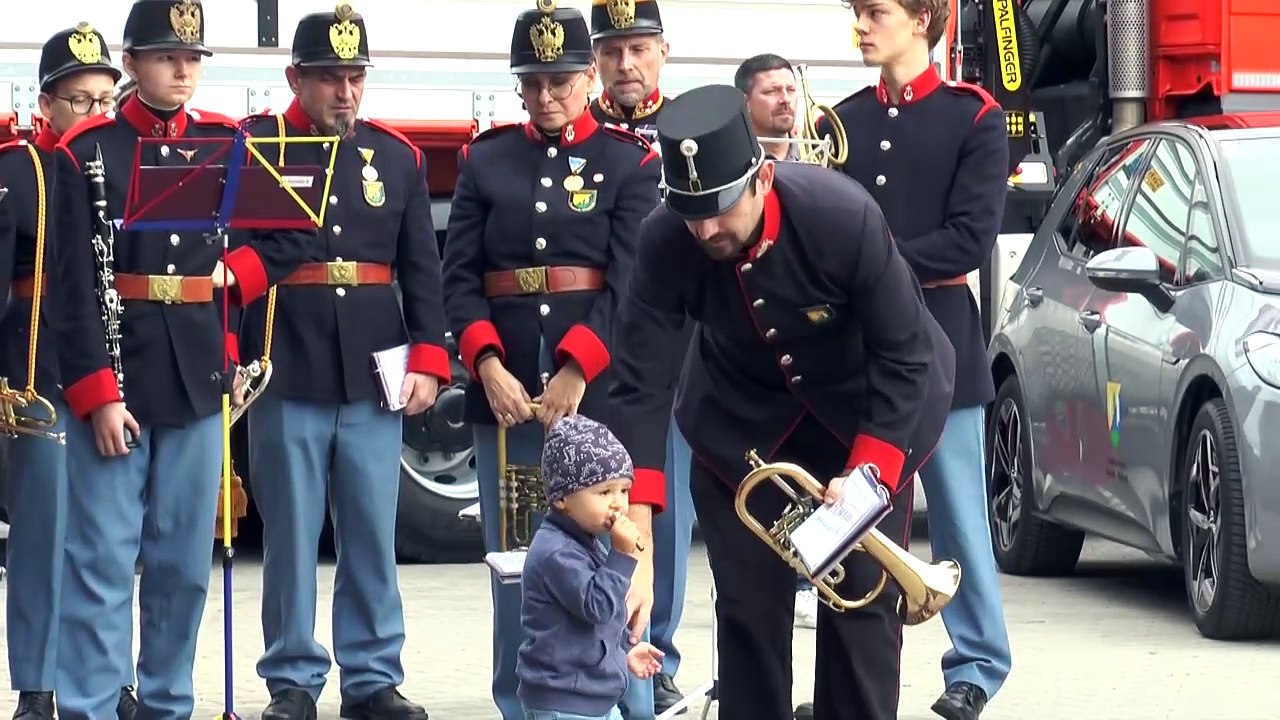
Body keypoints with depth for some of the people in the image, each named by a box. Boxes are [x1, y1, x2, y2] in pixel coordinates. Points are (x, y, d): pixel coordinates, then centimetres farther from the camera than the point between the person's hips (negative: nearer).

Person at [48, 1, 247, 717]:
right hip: (113, 378, -3)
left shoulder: (229, 144, 8)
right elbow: (74, 284, -6)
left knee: (185, 562, 8)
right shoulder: (87, 151, -2)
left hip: (198, 382, 3)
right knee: (102, 559, -4)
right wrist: (97, 394, -12)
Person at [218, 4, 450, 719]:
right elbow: (221, 249, -4)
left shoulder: (399, 155, 10)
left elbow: (423, 269, 10)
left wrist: (427, 361, 2)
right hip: (288, 377, -3)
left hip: (374, 378, 3)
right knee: (291, 534, 2)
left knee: (373, 537, 6)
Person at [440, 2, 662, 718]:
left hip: (600, 391, -3)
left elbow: (631, 283, -8)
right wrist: (489, 368, -12)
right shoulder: (486, 160, 10)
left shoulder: (631, 162, 2)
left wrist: (576, 372, -18)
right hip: (505, 393, 3)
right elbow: (460, 277, 3)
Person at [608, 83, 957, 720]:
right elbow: (640, 385, -24)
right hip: (741, 422, 2)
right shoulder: (663, 244, -26)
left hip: (863, 413, -2)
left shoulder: (844, 215, -33)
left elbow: (904, 355, -22)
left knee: (863, 597, -3)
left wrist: (868, 472, -29)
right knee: (748, 605, -1)